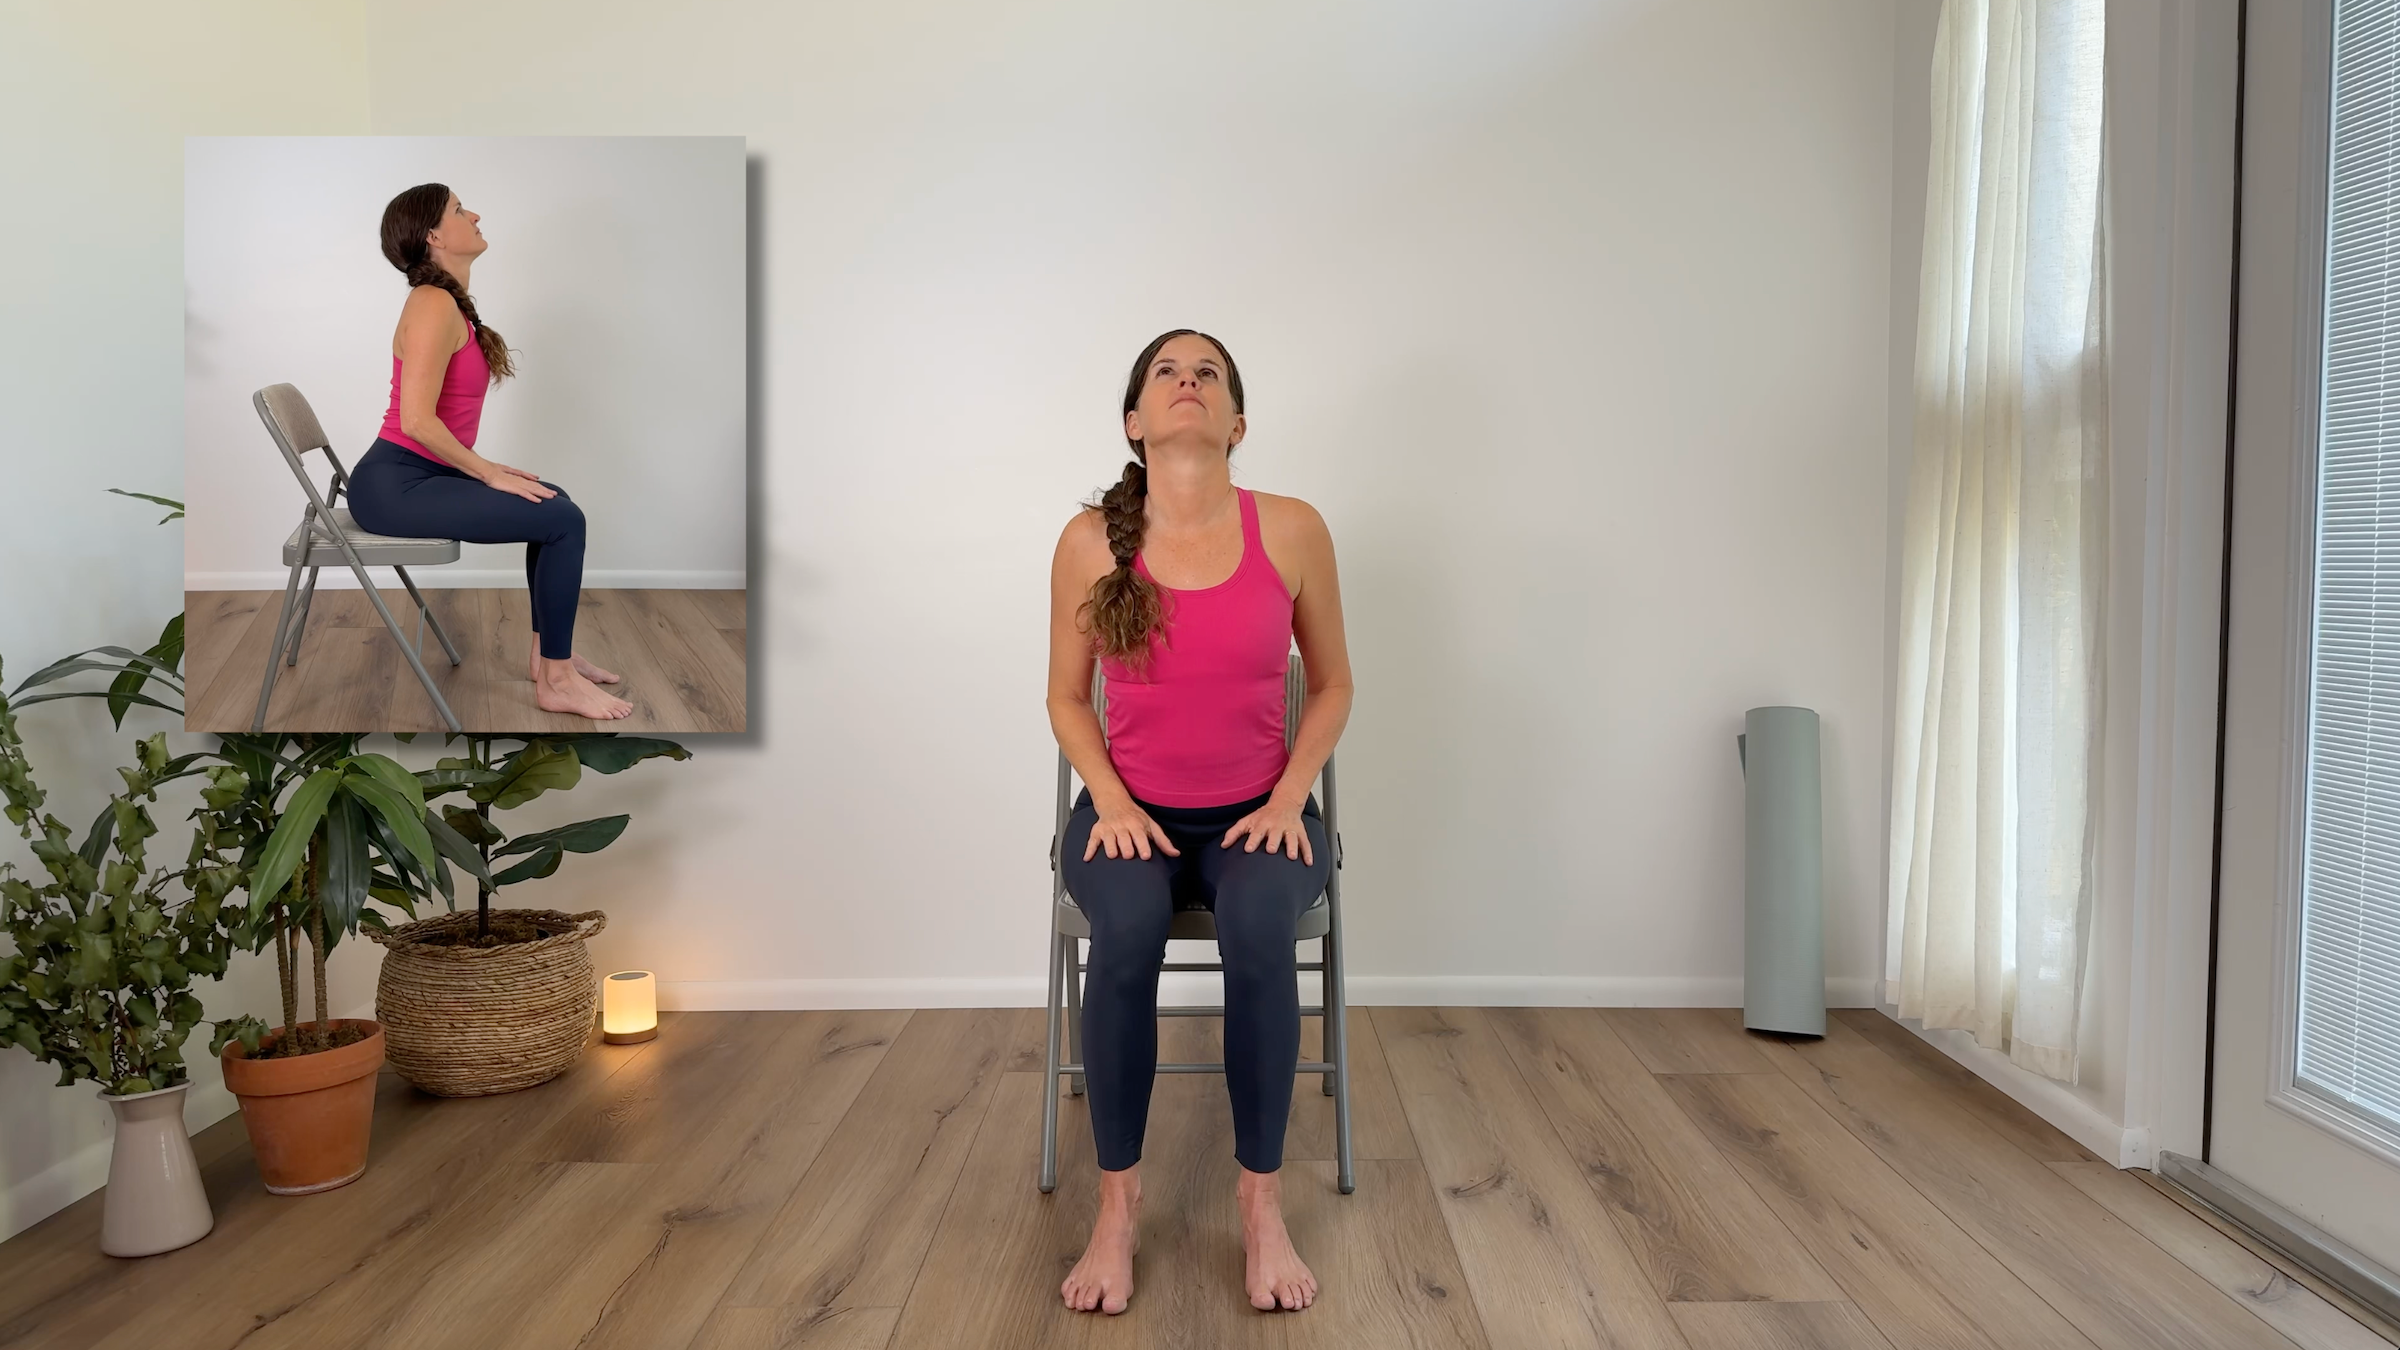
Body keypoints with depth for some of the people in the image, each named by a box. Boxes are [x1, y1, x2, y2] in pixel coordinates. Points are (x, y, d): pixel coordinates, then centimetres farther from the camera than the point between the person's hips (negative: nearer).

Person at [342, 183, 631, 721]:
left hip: (418, 473, 10)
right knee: (563, 520, -13)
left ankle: (548, 650, 20)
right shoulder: (434, 305, -16)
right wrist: (489, 475, -15)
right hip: (392, 485, -10)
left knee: (555, 500, 17)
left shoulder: (448, 302, 13)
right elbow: (417, 420, -24)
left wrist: (484, 467, 9)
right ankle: (554, 681, -5)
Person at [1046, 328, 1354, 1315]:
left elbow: (1331, 685, 5)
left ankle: (1262, 1201, -14)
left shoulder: (1292, 530, -7)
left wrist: (1289, 798, -8)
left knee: (1259, 932, -33)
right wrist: (1109, 799, -10)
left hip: (1258, 810, 0)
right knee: (1126, 932, -32)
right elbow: (1066, 697, 5)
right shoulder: (1090, 541, -6)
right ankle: (1118, 1200, -14)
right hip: (1131, 807, 1)